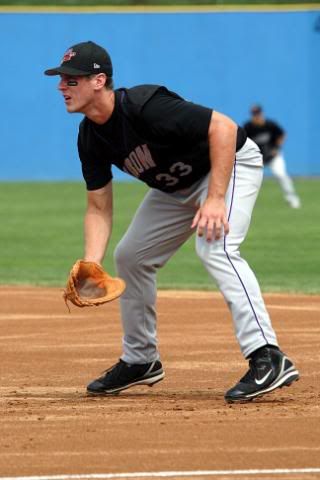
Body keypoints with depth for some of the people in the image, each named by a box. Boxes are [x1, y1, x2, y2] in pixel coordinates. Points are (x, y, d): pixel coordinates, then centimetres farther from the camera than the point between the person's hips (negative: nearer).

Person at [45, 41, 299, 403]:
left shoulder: (144, 107, -33)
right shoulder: (91, 137, -8)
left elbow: (224, 127, -34)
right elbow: (99, 209, -3)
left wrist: (216, 198, -38)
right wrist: (90, 265, -20)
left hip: (231, 162, -9)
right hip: (177, 186, 9)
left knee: (215, 248, -31)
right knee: (130, 256, 11)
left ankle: (268, 359, -36)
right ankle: (140, 360, 27)